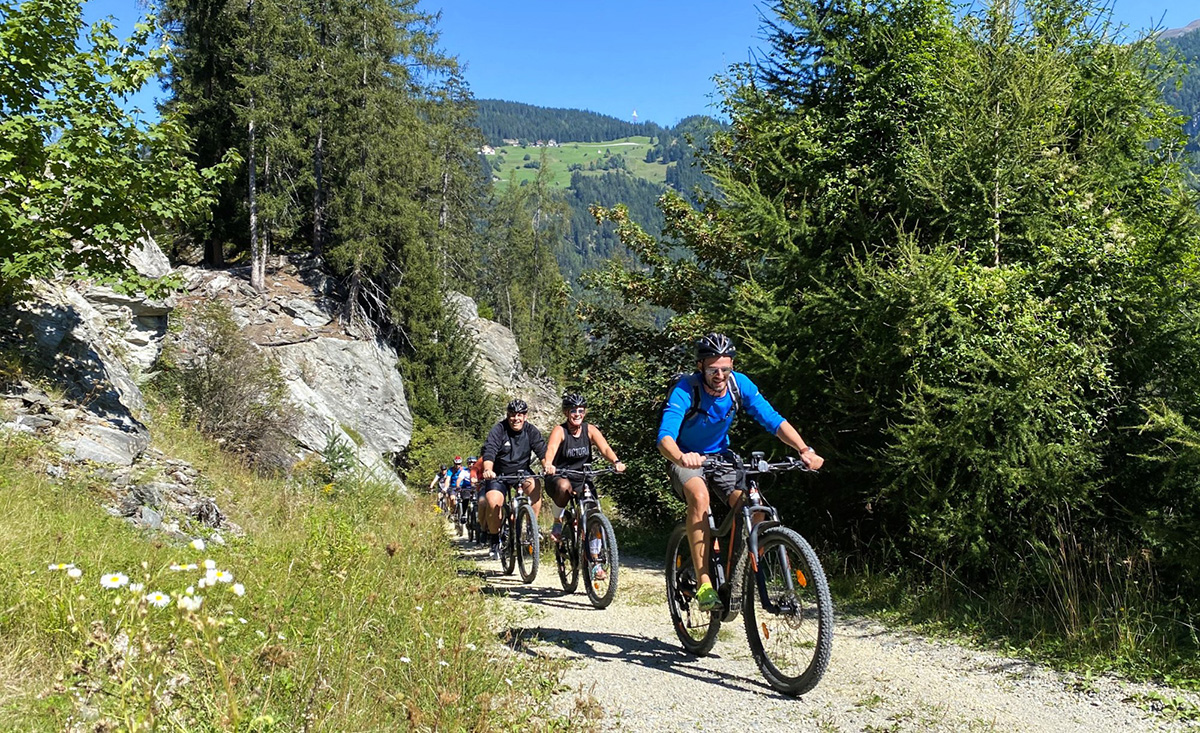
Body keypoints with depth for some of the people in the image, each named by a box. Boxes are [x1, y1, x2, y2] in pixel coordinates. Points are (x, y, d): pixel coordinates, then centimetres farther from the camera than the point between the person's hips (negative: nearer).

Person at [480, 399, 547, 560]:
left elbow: (542, 451, -17)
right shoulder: (498, 430, -13)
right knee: (493, 502, -25)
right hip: (499, 474, -2)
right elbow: (489, 451, -26)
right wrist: (488, 470, -46)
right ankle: (494, 538, 1)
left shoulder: (531, 432, -5)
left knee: (534, 486, -30)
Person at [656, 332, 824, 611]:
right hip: (687, 459, -4)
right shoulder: (686, 390, -27)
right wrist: (681, 458, -62)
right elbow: (665, 437, -39)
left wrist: (804, 449, -33)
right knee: (699, 496, -35)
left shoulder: (740, 384, -16)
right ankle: (704, 584, -32)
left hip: (720, 456, 4)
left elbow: (773, 420, -17)